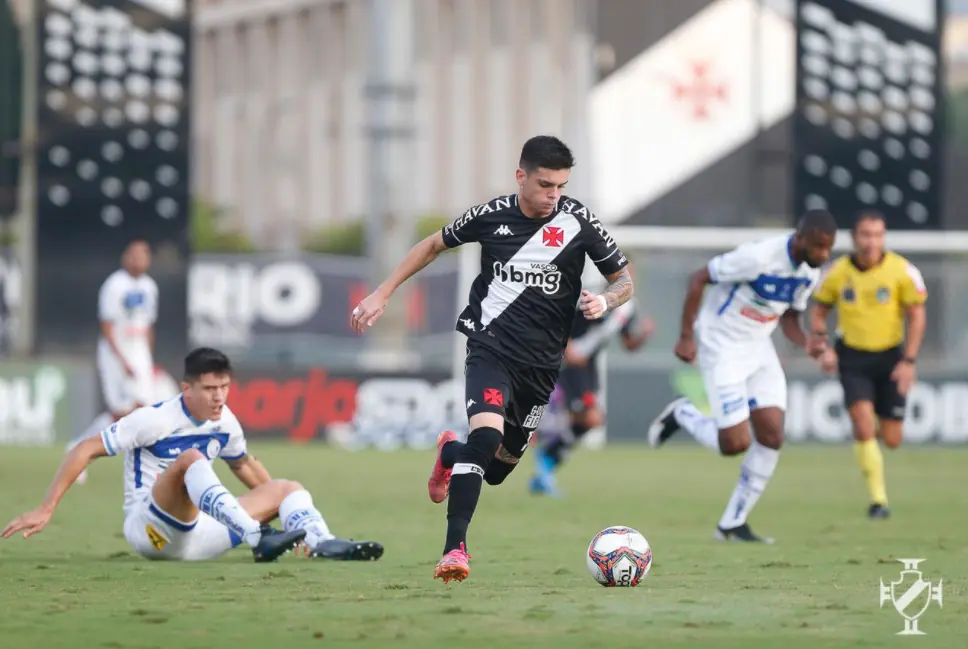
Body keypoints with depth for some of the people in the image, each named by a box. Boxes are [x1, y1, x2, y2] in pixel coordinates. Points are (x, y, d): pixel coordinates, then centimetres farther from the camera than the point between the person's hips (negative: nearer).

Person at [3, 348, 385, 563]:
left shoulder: (225, 423, 5)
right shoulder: (156, 420, -14)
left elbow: (245, 465, 26)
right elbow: (85, 451, -13)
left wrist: (282, 508, 20)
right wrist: (45, 511, -18)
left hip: (194, 535, 7)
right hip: (148, 527, -7)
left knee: (288, 488, 3)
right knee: (192, 458, -34)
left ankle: (323, 543, -30)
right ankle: (258, 539, -52)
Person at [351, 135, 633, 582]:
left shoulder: (577, 221, -4)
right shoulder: (492, 215, -4)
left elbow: (624, 281, 5)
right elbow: (434, 246, 13)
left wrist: (605, 301, -19)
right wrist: (382, 294, 12)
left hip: (541, 362, 2)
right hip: (491, 347, -2)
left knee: (497, 468, 10)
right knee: (487, 434, -29)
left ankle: (451, 452, 46)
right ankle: (455, 547, -26)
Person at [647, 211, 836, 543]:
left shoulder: (810, 273, -2)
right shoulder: (758, 257, -26)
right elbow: (699, 279, -17)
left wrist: (806, 343, -10)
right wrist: (686, 337, -16)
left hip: (758, 350, 7)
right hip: (722, 349, -7)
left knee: (771, 437, -4)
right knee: (735, 443, -12)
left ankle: (732, 524, 8)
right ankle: (681, 414, 19)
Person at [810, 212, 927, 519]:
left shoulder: (902, 270, -11)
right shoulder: (838, 272, -6)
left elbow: (917, 315, -4)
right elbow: (819, 311, 8)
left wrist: (909, 361, -11)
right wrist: (823, 349, -7)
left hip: (890, 356, 0)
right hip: (852, 358, 0)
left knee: (892, 440, 2)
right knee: (863, 426, -19)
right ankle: (878, 498, -8)